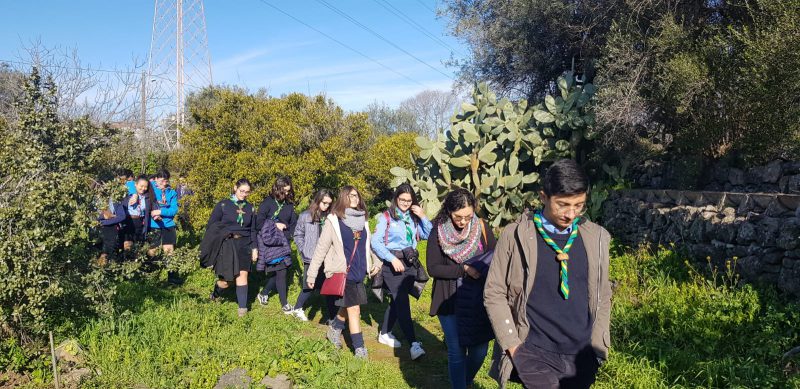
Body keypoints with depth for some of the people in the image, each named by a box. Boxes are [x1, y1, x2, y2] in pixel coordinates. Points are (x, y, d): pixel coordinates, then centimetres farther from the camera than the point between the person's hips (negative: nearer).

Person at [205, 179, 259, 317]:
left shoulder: (250, 208, 9)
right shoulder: (223, 205, -1)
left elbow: (253, 230, 14)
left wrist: (254, 248, 7)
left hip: (244, 246, 2)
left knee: (242, 275, -4)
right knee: (226, 280, 1)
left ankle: (242, 307, 6)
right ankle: (216, 293, 34)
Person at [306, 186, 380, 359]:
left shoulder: (362, 220, 11)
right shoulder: (333, 220, -6)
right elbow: (321, 249, -5)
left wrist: (374, 263, 6)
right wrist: (311, 274, -4)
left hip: (359, 273, 6)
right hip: (342, 273, -6)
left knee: (347, 307, 17)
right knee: (354, 309, -7)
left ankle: (334, 330, 44)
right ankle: (359, 349, 2)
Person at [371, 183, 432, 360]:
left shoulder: (413, 218, 10)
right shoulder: (386, 217, -4)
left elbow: (429, 235, 3)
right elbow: (375, 242, -11)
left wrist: (423, 217, -7)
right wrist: (392, 259, -18)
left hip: (410, 263, 6)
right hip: (392, 263, -6)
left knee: (397, 300, 13)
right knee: (402, 302, -13)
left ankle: (384, 333, 30)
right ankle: (414, 344, -17)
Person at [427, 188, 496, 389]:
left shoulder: (481, 227, -3)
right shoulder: (438, 231, -8)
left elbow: (494, 258, 1)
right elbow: (433, 268, -9)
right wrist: (464, 269, -19)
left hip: (479, 300, 3)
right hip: (450, 302, -2)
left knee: (479, 350, 10)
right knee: (457, 352, 2)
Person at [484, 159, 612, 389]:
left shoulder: (596, 238, 2)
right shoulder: (515, 236, -9)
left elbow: (602, 296, 11)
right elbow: (494, 294, -5)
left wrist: (597, 344, 7)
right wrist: (513, 346, -7)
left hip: (583, 356, 4)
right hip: (535, 355, -3)